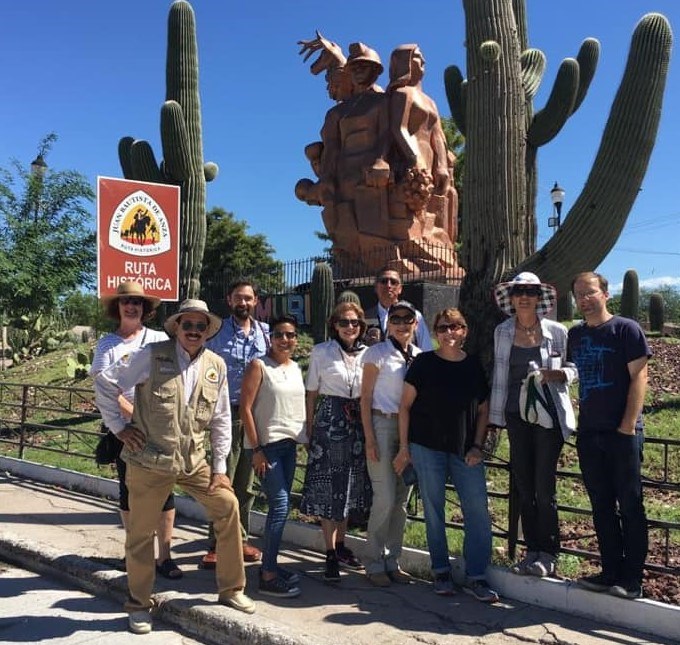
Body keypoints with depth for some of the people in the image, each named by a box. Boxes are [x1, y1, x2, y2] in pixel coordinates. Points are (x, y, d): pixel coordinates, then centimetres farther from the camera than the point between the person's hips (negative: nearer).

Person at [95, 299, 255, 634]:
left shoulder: (216, 365, 1)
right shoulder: (152, 356, -9)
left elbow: (221, 419, 7)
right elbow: (104, 383, -2)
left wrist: (219, 467, 5)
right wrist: (119, 427, -5)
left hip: (194, 461, 3)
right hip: (149, 461, -3)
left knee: (228, 506, -1)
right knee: (141, 531, 7)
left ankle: (231, 589, 18)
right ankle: (138, 604, 30)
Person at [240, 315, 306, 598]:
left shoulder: (296, 368, 12)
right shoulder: (259, 366, -7)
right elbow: (245, 408, -11)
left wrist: (304, 440, 12)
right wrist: (256, 449, -14)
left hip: (290, 444, 7)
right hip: (266, 444, -7)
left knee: (281, 505, 11)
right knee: (280, 505, -10)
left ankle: (272, 564, 24)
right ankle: (267, 576, -3)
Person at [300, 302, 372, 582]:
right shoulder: (321, 352, -1)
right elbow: (312, 393, 1)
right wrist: (309, 430, -2)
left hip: (358, 424, 4)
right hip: (329, 422, -3)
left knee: (350, 486, 13)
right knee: (327, 487, 0)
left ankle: (340, 545, 29)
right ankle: (331, 554, 10)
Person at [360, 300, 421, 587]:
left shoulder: (420, 356, 9)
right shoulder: (378, 353, -4)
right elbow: (366, 397, -5)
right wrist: (369, 438, -11)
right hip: (384, 425, -5)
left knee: (402, 500, 9)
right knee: (385, 499, -5)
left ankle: (392, 561, 22)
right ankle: (374, 564, 10)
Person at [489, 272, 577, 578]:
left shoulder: (557, 331, -2)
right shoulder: (502, 332, 6)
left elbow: (573, 368, 5)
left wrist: (554, 374, -17)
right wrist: (496, 412, 13)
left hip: (549, 413, -3)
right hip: (517, 413, 4)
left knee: (544, 487, -3)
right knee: (523, 487, 8)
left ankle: (548, 555, 12)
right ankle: (532, 550, 21)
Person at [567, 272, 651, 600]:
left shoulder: (626, 329, -5)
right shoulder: (575, 335, 11)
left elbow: (638, 378, -9)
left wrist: (628, 426, -14)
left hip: (622, 432, -6)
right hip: (588, 433, 6)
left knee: (630, 506, 2)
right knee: (602, 507, 11)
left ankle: (632, 580, 10)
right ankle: (611, 572, 22)